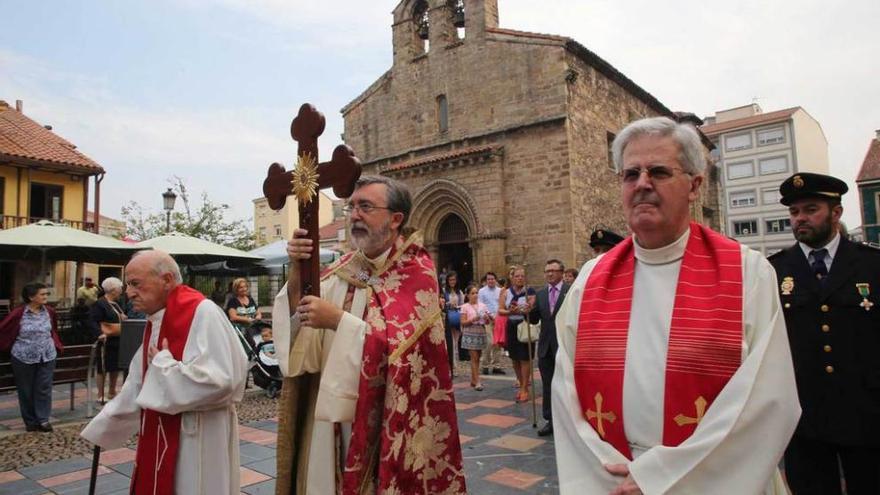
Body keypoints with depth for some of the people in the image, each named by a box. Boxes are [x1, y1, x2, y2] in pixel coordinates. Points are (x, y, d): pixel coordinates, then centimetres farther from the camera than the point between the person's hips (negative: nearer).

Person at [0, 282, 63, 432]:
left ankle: (43, 419, 13)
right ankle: (30, 421, 21)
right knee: (26, 390, 8)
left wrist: (57, 345, 16)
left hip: (47, 356, 2)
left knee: (44, 388, 4)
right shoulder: (18, 313, -14)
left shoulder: (49, 311, -2)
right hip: (24, 358, -2)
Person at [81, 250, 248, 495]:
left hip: (197, 443, -8)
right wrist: (101, 428, 23)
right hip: (160, 439, 8)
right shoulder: (155, 321, 8)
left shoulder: (202, 313, -20)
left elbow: (218, 379, -30)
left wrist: (163, 365, -17)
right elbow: (137, 386, 19)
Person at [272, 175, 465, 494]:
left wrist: (338, 320, -25)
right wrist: (298, 272, -16)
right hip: (334, 412, 5)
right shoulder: (344, 268, 5)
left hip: (383, 419, -5)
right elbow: (298, 316, 0)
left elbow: (404, 348, -21)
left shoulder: (416, 274, -11)